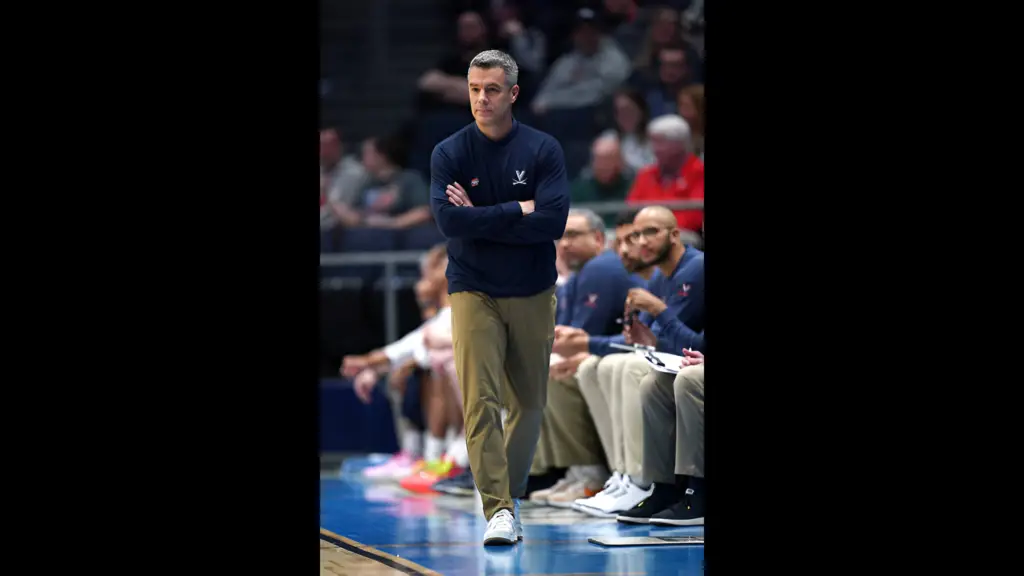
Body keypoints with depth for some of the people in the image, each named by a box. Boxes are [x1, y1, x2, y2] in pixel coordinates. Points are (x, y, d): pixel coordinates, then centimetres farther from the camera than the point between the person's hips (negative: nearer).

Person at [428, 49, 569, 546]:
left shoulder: (543, 149, -3)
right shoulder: (449, 153, -2)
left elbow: (553, 222, -14)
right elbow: (449, 220, -16)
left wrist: (481, 218, -15)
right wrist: (518, 212, -15)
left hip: (533, 294, 1)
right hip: (473, 293, -1)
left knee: (529, 402, 10)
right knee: (480, 402, -13)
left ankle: (511, 493, 26)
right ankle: (498, 508, -15)